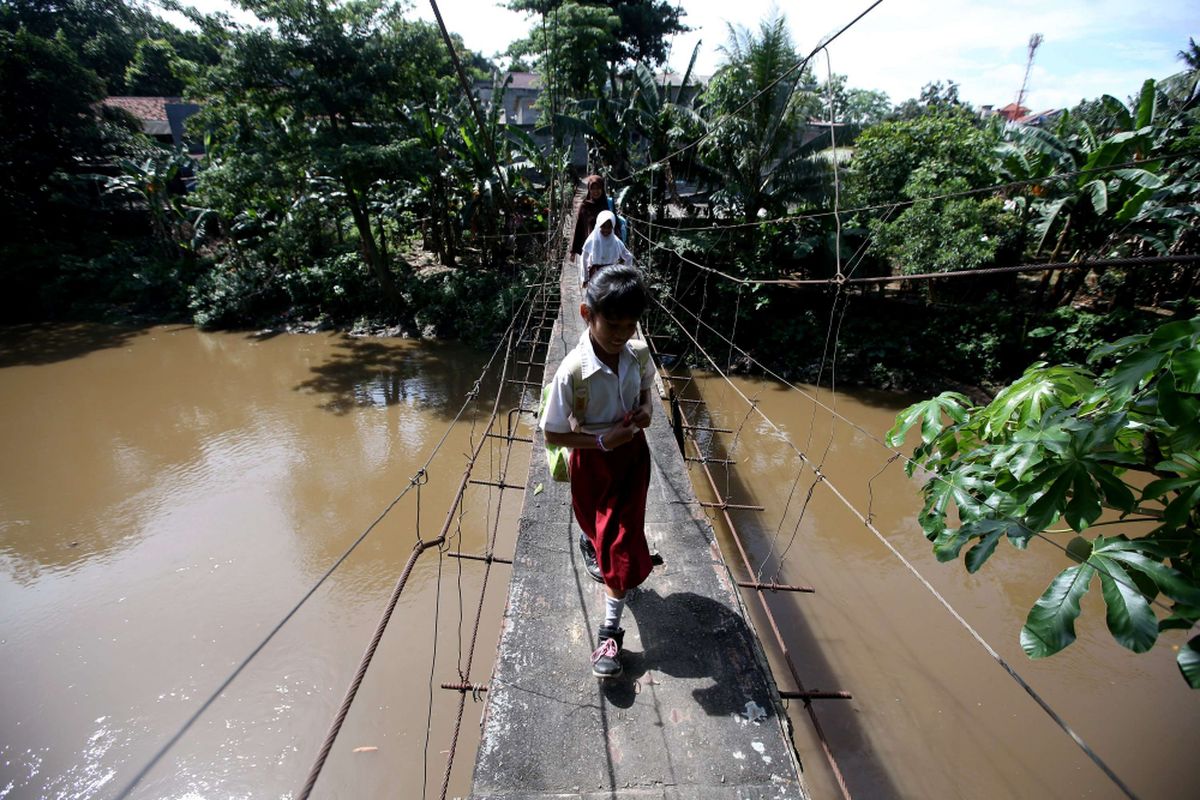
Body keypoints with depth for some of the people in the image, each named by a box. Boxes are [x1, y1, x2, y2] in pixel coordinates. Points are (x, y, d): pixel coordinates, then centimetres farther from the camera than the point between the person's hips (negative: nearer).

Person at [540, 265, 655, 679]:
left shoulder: (638, 355, -15)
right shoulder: (572, 372, -29)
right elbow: (552, 434, -20)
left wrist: (646, 408, -12)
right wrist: (602, 440, -28)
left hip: (632, 454, 3)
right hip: (592, 461, -2)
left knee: (622, 542, 2)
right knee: (598, 528, 23)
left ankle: (611, 630, 17)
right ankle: (595, 542, 62)